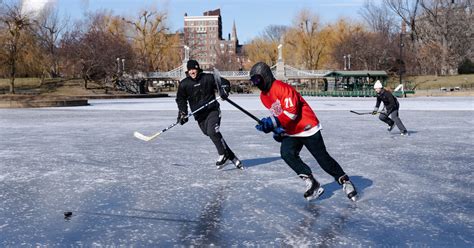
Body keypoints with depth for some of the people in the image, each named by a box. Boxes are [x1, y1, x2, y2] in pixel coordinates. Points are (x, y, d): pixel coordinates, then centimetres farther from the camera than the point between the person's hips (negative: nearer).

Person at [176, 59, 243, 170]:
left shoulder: (208, 78, -3)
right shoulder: (184, 84, 4)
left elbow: (225, 82, 2)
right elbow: (181, 99, 9)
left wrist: (223, 91, -18)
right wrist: (182, 113, -3)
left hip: (212, 110, -3)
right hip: (199, 115, 3)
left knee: (212, 131, -25)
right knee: (211, 135, 0)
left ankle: (224, 155, -9)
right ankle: (231, 156, 9)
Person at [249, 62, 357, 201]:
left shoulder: (282, 88, -22)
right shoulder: (263, 96, 7)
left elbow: (291, 112, -28)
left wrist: (272, 123, -30)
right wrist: (277, 129, 6)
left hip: (307, 127, -8)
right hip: (290, 132, 8)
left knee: (323, 158, -3)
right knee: (286, 154, -17)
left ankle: (345, 182, 15)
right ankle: (312, 184, -10)